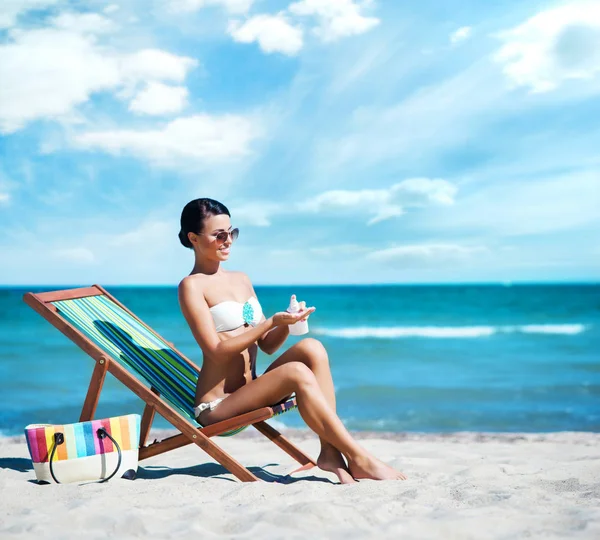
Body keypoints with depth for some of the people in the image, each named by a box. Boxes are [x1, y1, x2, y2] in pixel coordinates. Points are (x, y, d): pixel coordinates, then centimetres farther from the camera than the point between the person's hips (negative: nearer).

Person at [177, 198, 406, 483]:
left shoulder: (241, 279, 16)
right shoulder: (192, 286, -6)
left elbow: (266, 344, 15)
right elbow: (216, 351, -15)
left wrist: (287, 324, -6)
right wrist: (273, 321, -19)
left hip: (249, 391, 7)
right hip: (217, 407, -6)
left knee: (312, 348, -19)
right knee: (298, 373, -30)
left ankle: (330, 452, -26)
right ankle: (359, 459, -27)